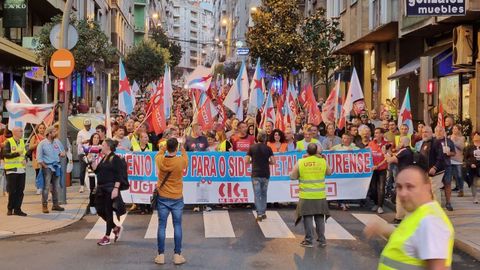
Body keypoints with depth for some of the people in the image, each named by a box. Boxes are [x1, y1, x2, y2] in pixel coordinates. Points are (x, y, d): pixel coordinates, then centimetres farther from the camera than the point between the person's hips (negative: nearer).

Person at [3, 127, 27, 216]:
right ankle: (10, 209, 13)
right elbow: (5, 154, -18)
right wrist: (17, 154, -27)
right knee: (12, 191, -1)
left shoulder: (22, 142, 13)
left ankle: (17, 209, 10)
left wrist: (25, 159, 0)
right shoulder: (8, 142, -7)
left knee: (20, 191, 4)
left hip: (21, 169, 6)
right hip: (12, 170, -6)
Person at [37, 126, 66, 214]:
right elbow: (39, 158, -7)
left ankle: (55, 204, 18)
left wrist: (63, 153, -2)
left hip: (57, 167, 6)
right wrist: (45, 166, -11)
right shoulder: (42, 143, -8)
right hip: (47, 167, -5)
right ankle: (44, 206, -3)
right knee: (46, 187, -7)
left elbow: (63, 150, 21)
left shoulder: (57, 142, 8)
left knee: (56, 187, 10)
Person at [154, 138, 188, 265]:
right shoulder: (181, 161, -14)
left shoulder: (160, 160, -9)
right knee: (177, 226, 7)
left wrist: (166, 146, 27)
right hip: (177, 198, -1)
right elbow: (186, 158, 11)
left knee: (161, 226, 6)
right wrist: (182, 148, 27)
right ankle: (177, 255, 9)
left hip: (162, 198, 1)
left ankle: (161, 255, 9)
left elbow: (159, 153, 16)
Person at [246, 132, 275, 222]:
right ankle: (263, 213, 18)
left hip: (255, 174, -1)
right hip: (265, 174, 1)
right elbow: (273, 162, -4)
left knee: (257, 195, 0)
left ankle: (259, 214, -7)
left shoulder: (252, 148, -2)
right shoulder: (268, 148, -1)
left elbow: (247, 161, -4)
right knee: (264, 194, 15)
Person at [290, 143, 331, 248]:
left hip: (306, 196, -2)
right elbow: (329, 172, 14)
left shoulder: (300, 163, -8)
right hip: (320, 196, 2)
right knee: (320, 218, 11)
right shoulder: (323, 161, -4)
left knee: (308, 218, 5)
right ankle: (322, 240, 17)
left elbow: (292, 176, -1)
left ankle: (309, 240, 7)